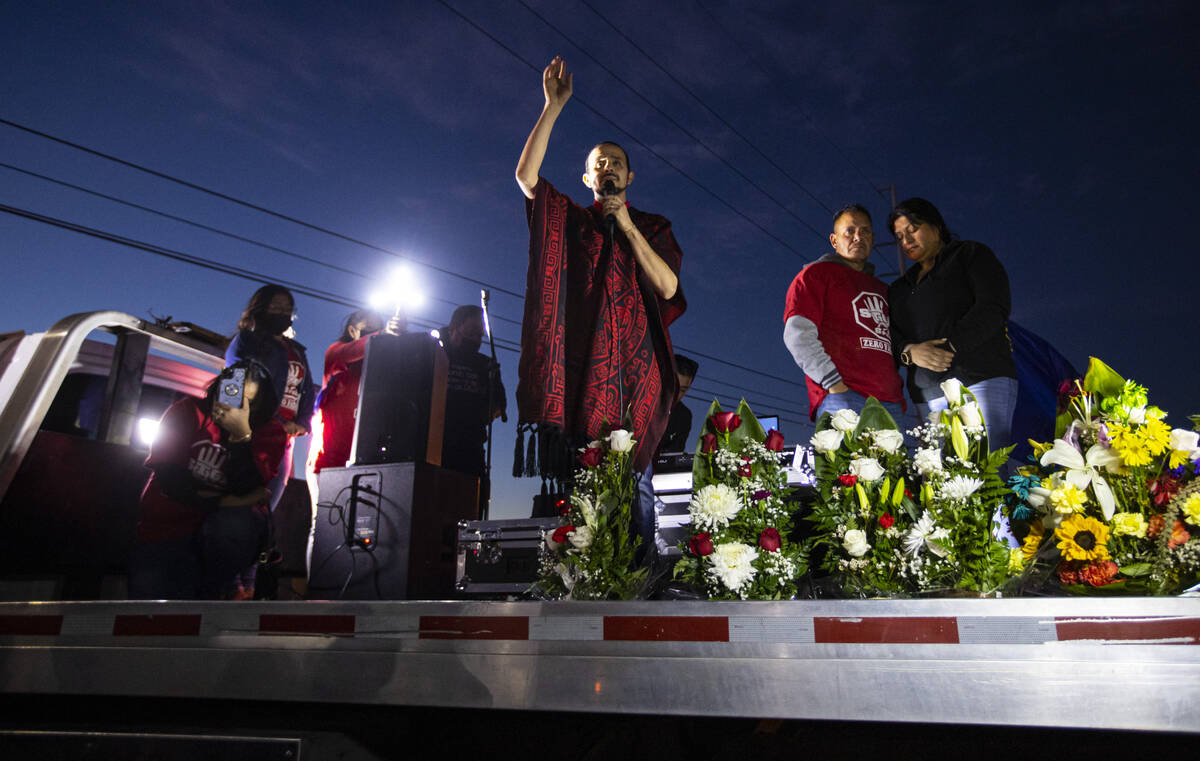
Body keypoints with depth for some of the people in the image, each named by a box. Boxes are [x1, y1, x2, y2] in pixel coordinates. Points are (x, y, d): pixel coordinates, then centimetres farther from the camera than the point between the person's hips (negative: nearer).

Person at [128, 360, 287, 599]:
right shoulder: (188, 411, 0)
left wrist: (242, 434, -28)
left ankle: (210, 593, -6)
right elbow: (166, 473, -9)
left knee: (232, 525, -35)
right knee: (149, 592, -17)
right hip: (168, 527, 1)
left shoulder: (271, 431, -3)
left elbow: (246, 489, -16)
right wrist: (220, 502, -15)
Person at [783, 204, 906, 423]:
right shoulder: (816, 274, 8)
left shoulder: (882, 289, 29)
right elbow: (798, 335, -6)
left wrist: (899, 395, 15)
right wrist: (834, 384, -14)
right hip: (842, 399, -6)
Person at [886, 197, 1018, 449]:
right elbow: (890, 334, 14)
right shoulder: (899, 288, 26)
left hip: (981, 380, -4)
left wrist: (949, 347, -12)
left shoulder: (972, 255, 11)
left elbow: (994, 308, -4)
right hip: (927, 397, 4)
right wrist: (909, 352, -9)